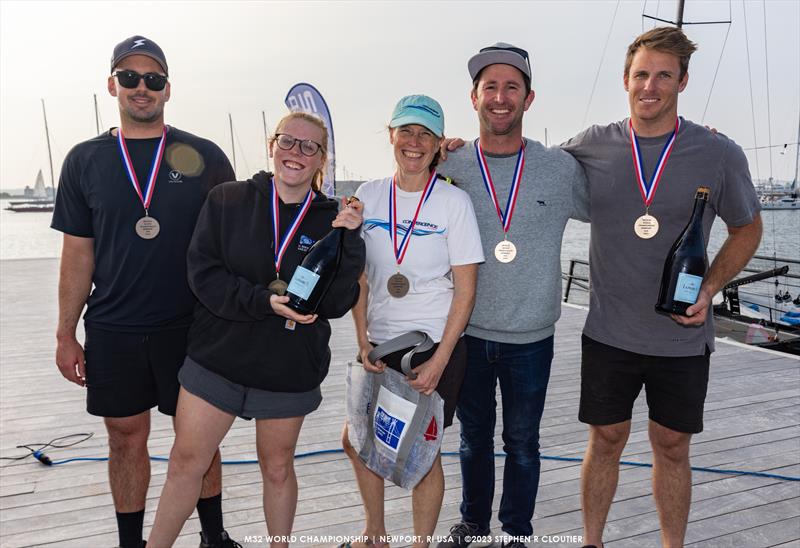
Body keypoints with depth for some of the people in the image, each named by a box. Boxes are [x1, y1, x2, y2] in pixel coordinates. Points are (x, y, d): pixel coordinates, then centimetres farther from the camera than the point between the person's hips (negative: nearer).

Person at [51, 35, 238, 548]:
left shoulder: (205, 156, -1)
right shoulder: (85, 160, 4)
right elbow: (78, 253, 6)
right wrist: (66, 334, 5)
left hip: (192, 326, -1)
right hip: (113, 332, 1)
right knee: (127, 437, 12)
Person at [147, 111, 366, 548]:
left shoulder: (333, 220, -3)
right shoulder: (226, 201, -3)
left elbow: (338, 304, -9)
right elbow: (203, 274, -10)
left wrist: (348, 240, -21)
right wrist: (263, 300, -23)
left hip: (290, 369, 0)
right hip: (217, 359, 0)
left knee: (277, 468, 16)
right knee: (186, 462, 7)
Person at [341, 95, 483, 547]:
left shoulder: (455, 201, -7)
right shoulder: (368, 196, 3)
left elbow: (466, 290, -8)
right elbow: (359, 277, 7)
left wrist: (438, 362, -13)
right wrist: (363, 344, -2)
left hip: (436, 345, -4)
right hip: (380, 345, 4)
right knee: (357, 440, 10)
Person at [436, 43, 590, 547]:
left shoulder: (562, 169, -4)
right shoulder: (448, 168, -4)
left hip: (531, 339, 0)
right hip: (468, 334, 1)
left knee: (522, 443, 15)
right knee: (474, 438, 18)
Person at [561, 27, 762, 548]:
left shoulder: (720, 154, -6)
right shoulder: (593, 146, -4)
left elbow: (747, 228, 7)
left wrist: (709, 288, -8)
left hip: (682, 338, 0)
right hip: (609, 331, 1)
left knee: (672, 447, 13)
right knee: (606, 441, 12)